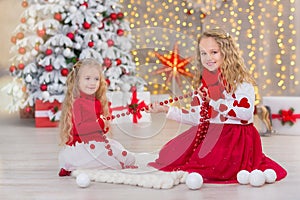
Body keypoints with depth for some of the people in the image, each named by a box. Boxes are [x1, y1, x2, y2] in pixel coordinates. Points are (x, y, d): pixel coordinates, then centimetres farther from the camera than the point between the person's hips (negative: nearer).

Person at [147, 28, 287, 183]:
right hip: (208, 134, 6)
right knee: (171, 156, -8)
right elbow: (196, 118, 13)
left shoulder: (241, 80, -8)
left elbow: (247, 113, -21)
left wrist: (218, 102, -21)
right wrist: (166, 109, 10)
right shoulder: (203, 84, 12)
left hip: (236, 136, -6)